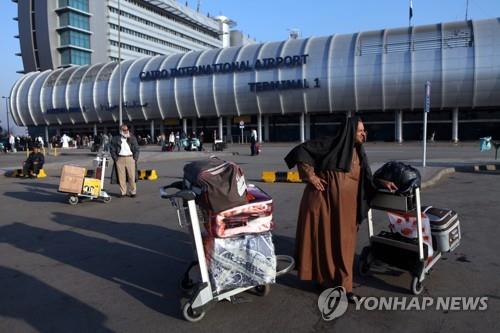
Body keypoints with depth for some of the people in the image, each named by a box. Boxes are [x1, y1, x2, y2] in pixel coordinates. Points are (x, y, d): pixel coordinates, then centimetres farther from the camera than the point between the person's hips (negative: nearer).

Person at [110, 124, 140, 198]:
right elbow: (112, 149, 9)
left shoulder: (132, 138, 10)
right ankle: (123, 192, 10)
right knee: (121, 176, 1)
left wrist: (135, 158, 0)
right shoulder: (115, 139, 8)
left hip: (130, 158, 0)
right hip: (120, 159, 0)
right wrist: (115, 158, -1)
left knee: (131, 176, 0)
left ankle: (133, 192, 8)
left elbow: (137, 149, 10)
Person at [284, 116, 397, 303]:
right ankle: (324, 279, 22)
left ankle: (343, 285, 18)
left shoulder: (359, 153, 10)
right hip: (323, 201, -5)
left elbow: (366, 178, 17)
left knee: (343, 244, 8)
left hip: (345, 206, 6)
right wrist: (310, 175, -14)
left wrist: (383, 183, 1)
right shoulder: (330, 144, -10)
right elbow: (301, 150, -11)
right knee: (322, 240, 5)